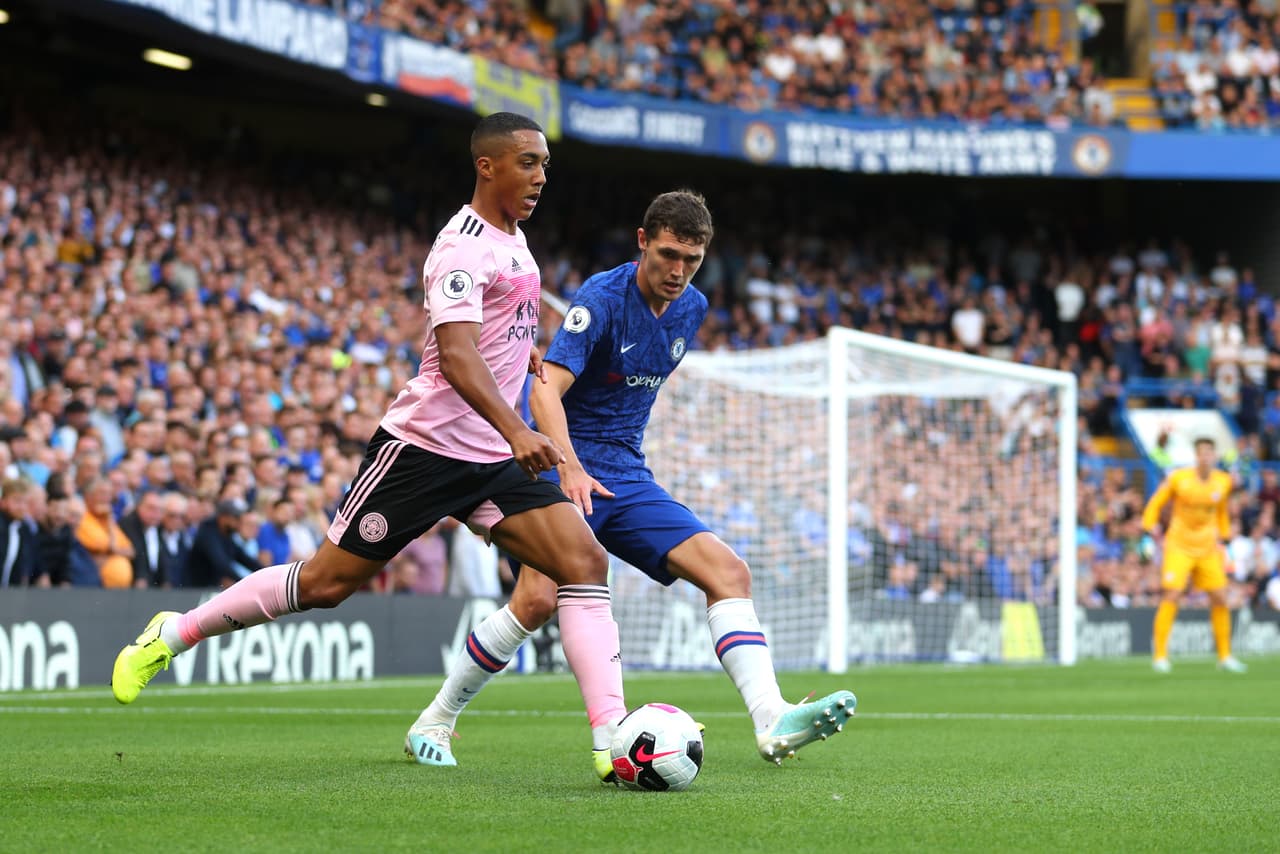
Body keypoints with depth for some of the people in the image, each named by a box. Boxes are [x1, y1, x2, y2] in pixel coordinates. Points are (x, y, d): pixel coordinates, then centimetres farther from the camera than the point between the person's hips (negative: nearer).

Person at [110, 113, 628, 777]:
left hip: (492, 456, 8)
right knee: (327, 582, -2)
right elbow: (455, 354, -31)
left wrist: (521, 350, 25)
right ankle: (173, 634, 17)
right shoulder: (464, 245, -16)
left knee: (585, 562, -10)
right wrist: (515, 429, -42)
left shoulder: (512, 239, 13)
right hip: (426, 444, -8)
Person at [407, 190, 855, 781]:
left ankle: (772, 723, -22)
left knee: (728, 571, -12)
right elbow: (546, 389, -26)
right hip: (566, 470, -7)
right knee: (539, 599, -26)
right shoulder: (602, 298, -14)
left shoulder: (691, 309, 9)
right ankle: (436, 719, -6)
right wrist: (569, 468, -40)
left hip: (628, 477, 7)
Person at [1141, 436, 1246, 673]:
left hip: (1208, 547, 4)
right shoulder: (1178, 478, -10)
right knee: (1172, 596, -14)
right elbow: (1155, 504, 3)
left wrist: (1223, 537, 18)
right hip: (1179, 545, -4)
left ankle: (1225, 655, 13)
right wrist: (1152, 527, -6)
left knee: (1220, 598, 1)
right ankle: (1160, 655, -9)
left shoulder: (1223, 482, 0)